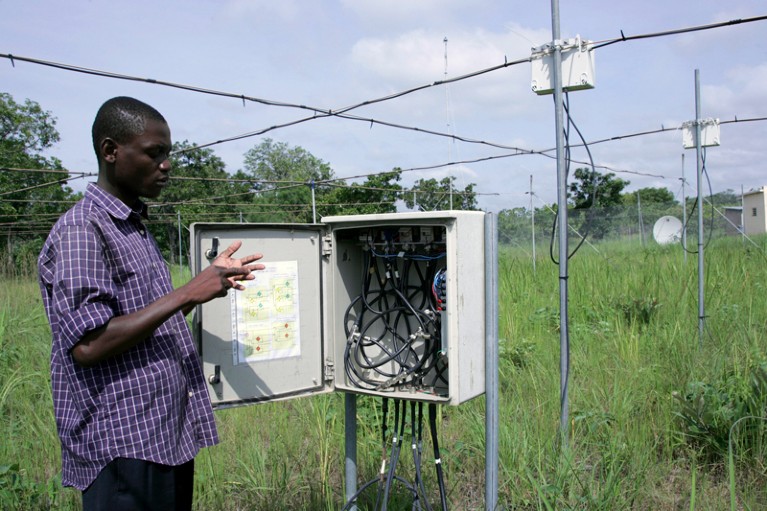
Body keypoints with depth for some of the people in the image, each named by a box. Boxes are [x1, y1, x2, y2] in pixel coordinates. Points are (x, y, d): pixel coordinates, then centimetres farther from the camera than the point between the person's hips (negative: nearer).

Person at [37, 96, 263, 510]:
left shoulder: (135, 227, 14)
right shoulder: (81, 230, -14)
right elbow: (87, 345, -22)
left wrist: (211, 279, 6)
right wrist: (187, 293, -21)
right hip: (122, 449, -9)